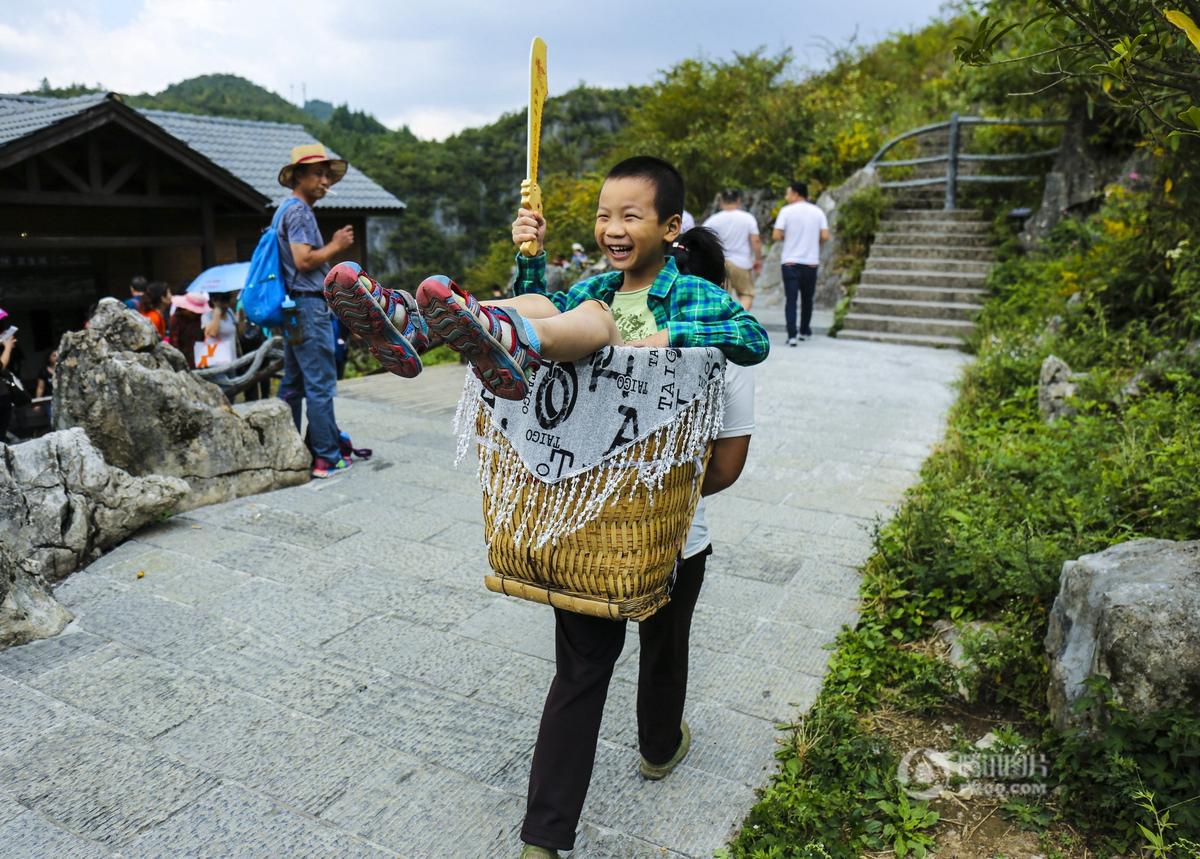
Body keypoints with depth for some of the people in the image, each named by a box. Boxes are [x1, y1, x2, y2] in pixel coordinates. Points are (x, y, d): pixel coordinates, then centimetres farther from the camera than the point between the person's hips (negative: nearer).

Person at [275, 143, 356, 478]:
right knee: (320, 384, -8)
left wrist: (333, 245, 13)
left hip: (296, 307, 11)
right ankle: (327, 458, -5)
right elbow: (304, 260, -21)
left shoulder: (289, 210, 20)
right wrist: (335, 246, -9)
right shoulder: (300, 212, -11)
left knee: (293, 384, 13)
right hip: (309, 305, -11)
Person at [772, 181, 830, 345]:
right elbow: (825, 236, -2)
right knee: (807, 298, 17)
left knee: (790, 299, -3)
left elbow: (776, 236, -10)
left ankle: (792, 335, -13)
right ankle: (804, 331, 28)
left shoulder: (786, 211, -4)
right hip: (811, 262, 3)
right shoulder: (817, 212, 5)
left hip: (790, 262, -3)